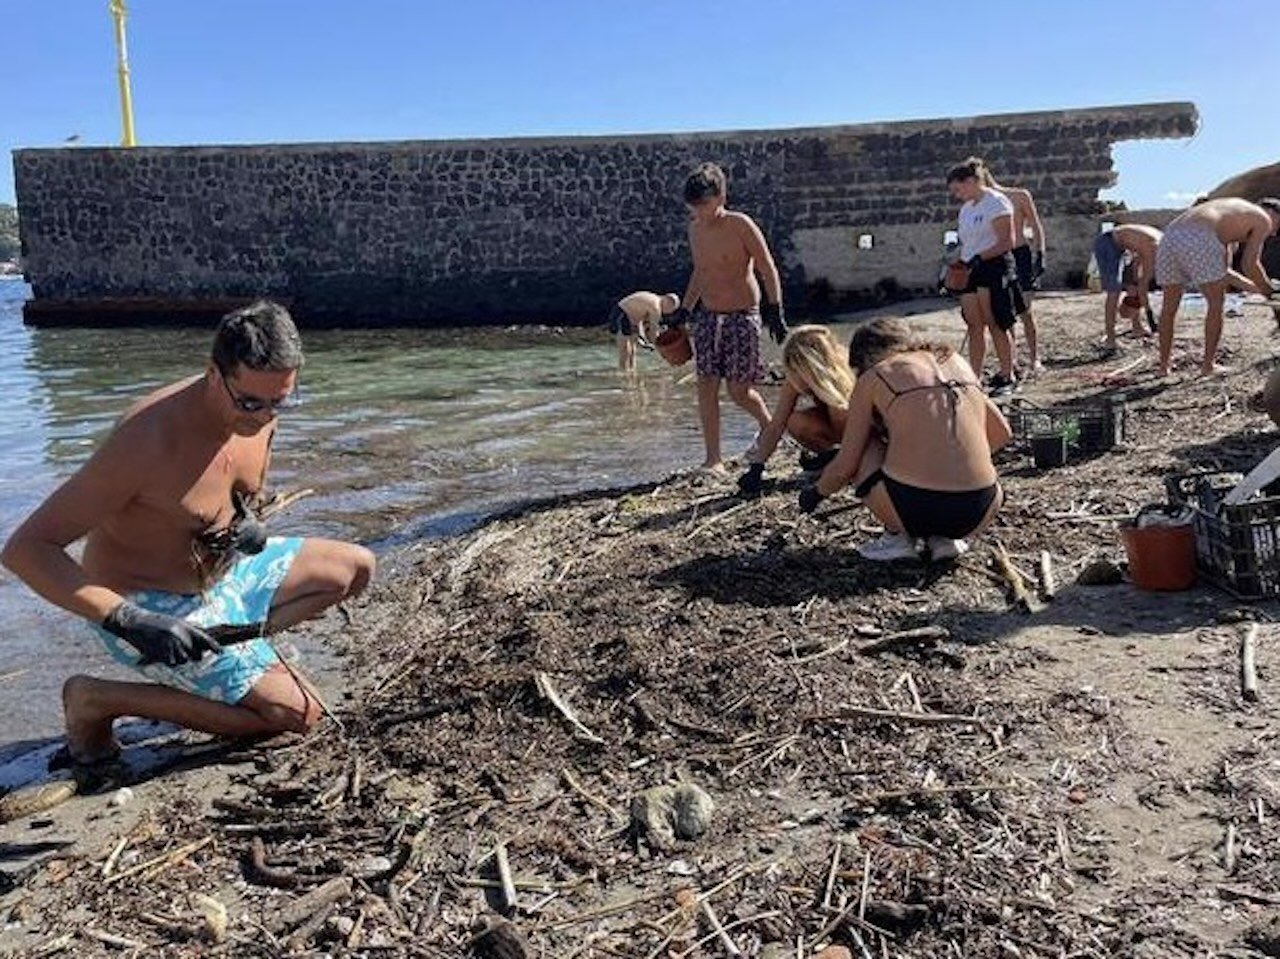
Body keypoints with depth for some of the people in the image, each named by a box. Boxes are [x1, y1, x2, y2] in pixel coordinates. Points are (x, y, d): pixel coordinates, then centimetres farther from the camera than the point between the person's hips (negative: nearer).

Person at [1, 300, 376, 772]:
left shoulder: (258, 413, -9)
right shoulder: (147, 440, -32)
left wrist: (246, 520, -9)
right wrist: (129, 622, -40)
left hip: (222, 570, 8)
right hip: (147, 605, -8)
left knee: (356, 567, 10)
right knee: (298, 714, -12)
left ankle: (233, 643, 2)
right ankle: (98, 701, -4)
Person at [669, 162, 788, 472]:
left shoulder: (740, 225, -11)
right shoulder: (695, 228, 7)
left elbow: (768, 270, -10)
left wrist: (775, 311, -15)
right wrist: (684, 311, 19)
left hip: (742, 315, -6)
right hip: (708, 316, 6)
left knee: (739, 390, -4)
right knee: (706, 386, -3)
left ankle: (769, 425, 28)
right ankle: (713, 459, 2)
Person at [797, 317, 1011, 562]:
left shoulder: (872, 378, 7)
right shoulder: (955, 360, 20)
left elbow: (844, 466, 8)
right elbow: (1001, 433, 23)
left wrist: (815, 493, 27)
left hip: (914, 509, -4)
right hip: (977, 513, 4)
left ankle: (897, 536, 13)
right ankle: (943, 537, 12)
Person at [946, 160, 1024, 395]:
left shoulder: (996, 202, -7)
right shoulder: (966, 209, 18)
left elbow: (1007, 242, -14)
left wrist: (979, 258, -21)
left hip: (994, 267, -7)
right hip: (970, 271, 7)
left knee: (996, 325, -3)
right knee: (975, 327, 3)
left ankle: (1006, 377, 5)